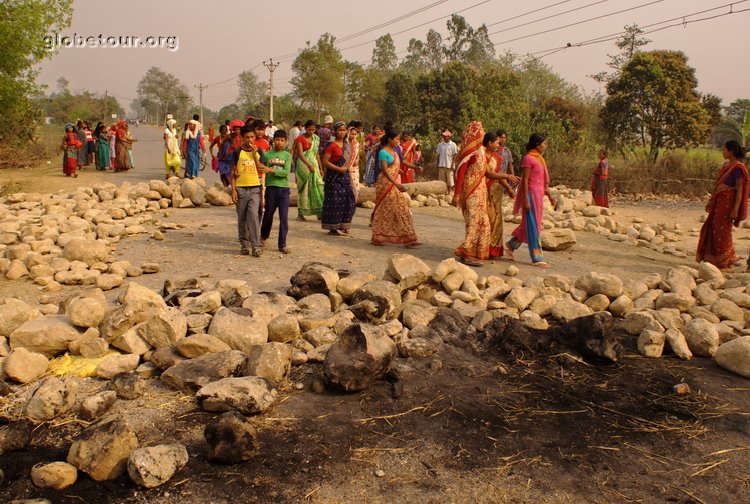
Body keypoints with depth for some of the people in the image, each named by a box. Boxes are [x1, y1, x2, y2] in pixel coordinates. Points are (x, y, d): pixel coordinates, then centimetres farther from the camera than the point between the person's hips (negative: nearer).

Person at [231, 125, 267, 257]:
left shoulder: (258, 151, 8)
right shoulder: (238, 152, 1)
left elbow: (261, 169, -1)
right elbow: (233, 172, 2)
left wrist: (254, 153, -7)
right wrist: (233, 189, -4)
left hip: (255, 188, 0)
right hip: (241, 188, 0)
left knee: (253, 215, -12)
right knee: (242, 218, 6)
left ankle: (256, 246, -9)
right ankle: (244, 245, 16)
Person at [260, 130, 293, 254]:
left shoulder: (287, 155, 2)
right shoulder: (268, 154, 3)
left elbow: (286, 171, -11)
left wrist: (271, 170, -18)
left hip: (284, 188, 0)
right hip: (271, 187, 0)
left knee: (284, 218, -3)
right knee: (268, 215, 15)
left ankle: (282, 245, 3)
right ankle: (263, 236, 39)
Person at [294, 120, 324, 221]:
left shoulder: (316, 139, 11)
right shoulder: (300, 138, -5)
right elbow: (300, 154, -17)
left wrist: (320, 168, 13)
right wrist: (308, 165, -29)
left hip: (314, 165, 5)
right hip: (303, 165, -4)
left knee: (318, 186, -5)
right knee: (304, 189, -1)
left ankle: (321, 212, -4)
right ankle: (300, 213, 8)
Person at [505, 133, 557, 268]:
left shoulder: (540, 159, 15)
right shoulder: (528, 158, -12)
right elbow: (525, 180, -15)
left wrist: (550, 196, 18)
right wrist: (526, 199, -19)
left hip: (538, 196, 9)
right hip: (531, 194, -9)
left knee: (530, 226, 14)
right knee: (533, 226, -3)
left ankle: (510, 247, 25)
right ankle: (536, 258, 3)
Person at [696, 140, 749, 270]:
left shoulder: (738, 167, -14)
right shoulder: (726, 165, 12)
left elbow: (740, 189, -16)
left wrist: (735, 209, -21)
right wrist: (711, 201, 17)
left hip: (728, 201, -8)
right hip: (719, 201, 8)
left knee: (722, 231, -1)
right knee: (711, 229, 12)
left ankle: (724, 262, 11)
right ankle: (714, 259, 25)